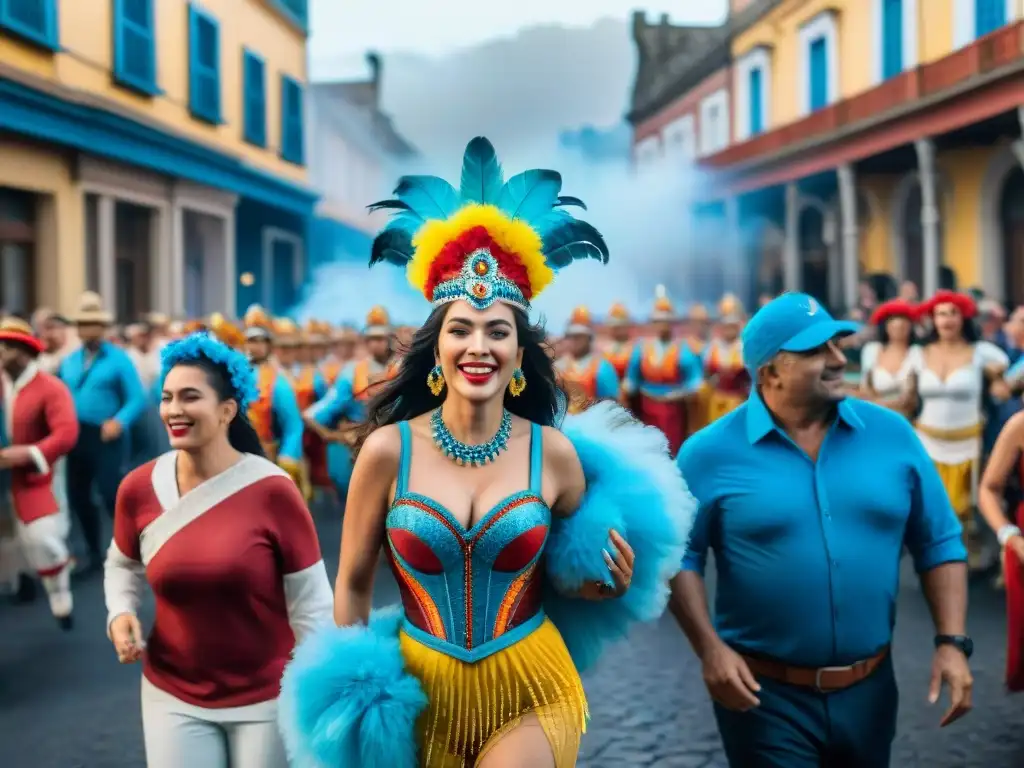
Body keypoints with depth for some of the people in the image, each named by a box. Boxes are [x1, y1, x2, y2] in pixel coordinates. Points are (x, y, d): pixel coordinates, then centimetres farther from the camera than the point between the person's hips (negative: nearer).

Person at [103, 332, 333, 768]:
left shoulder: (272, 490, -17)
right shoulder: (138, 489, -7)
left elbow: (310, 604, -11)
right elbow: (122, 565, 14)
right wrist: (120, 613, -6)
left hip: (267, 695, -2)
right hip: (173, 695, 2)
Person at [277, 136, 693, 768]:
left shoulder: (554, 452, -6)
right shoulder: (388, 450, -8)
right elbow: (353, 582, 1)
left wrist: (606, 585, -10)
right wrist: (351, 701, -1)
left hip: (532, 695, -1)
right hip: (422, 696, 1)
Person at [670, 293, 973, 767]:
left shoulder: (892, 434, 0)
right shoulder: (711, 452, -9)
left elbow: (939, 543, 4)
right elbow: (678, 557, -6)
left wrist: (952, 642, -4)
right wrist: (709, 648, -16)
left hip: (869, 689, 4)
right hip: (763, 695, -3)